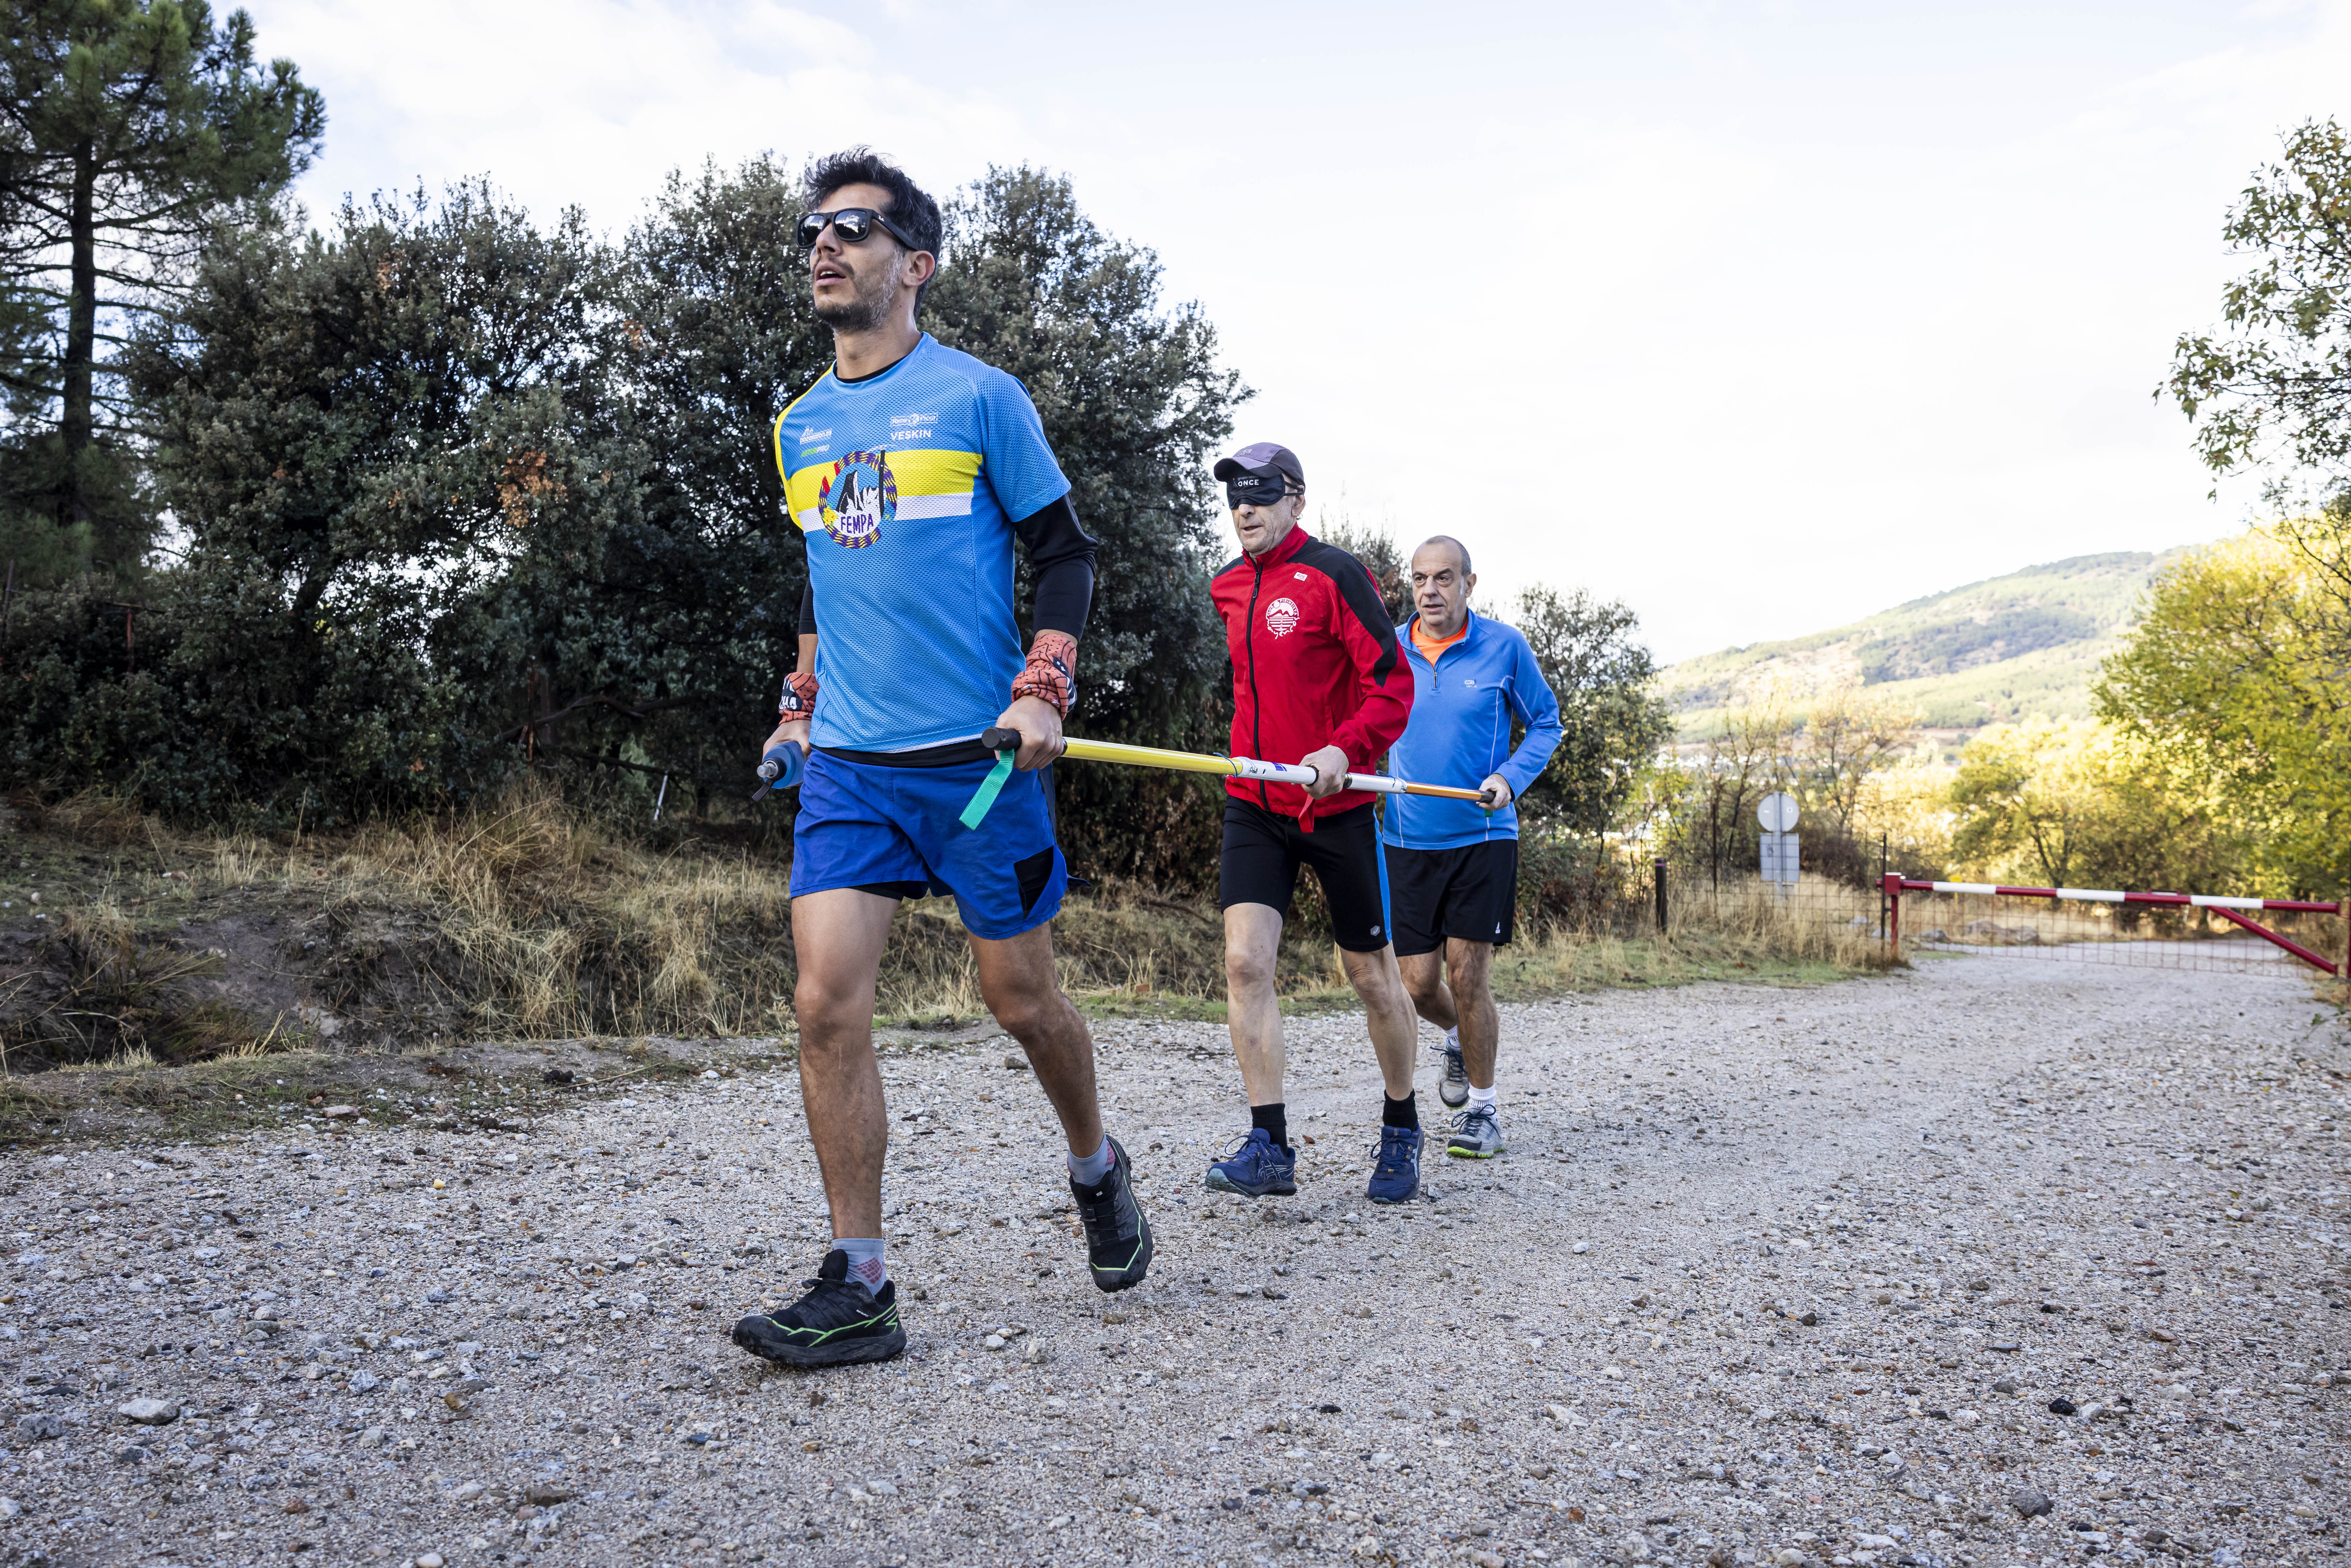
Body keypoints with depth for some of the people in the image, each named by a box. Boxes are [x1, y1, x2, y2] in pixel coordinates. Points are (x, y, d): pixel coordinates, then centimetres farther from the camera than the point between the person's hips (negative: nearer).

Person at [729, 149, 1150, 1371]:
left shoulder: (979, 397, -2)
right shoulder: (799, 426, 14)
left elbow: (1064, 552, 1)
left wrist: (1042, 689, -11)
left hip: (977, 753, -4)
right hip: (846, 762, 4)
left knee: (1020, 998, 6)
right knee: (827, 1002, -8)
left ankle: (1097, 1169, 36)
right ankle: (858, 1288, 1)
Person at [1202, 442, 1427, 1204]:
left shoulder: (1333, 573, -9)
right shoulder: (1230, 590, 10)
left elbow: (1394, 684, -13)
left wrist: (1345, 750, -28)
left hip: (1337, 802, -5)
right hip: (1254, 803, 5)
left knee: (1371, 975, 7)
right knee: (1245, 960, -12)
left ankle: (1402, 1129, 26)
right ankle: (1269, 1146, -8)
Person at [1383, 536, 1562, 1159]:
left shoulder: (1504, 646, -3)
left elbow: (1546, 723, 6)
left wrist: (1509, 778, -11)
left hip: (1481, 836, -3)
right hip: (1406, 842, 3)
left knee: (1467, 974, -6)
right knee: (1417, 983, 4)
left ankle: (1481, 1109, 13)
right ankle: (1462, 1038, 39)